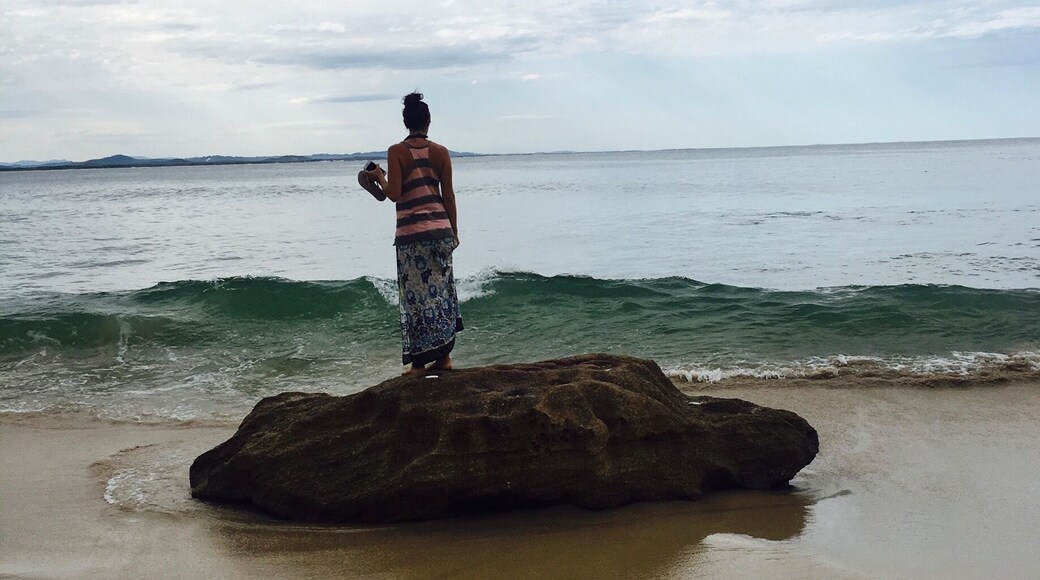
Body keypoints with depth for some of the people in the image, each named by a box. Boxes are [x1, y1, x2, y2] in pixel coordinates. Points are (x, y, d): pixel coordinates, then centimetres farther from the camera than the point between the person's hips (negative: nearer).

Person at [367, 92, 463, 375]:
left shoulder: (396, 152, -5)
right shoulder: (440, 152, 3)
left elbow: (394, 193, -11)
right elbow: (448, 195, 5)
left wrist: (379, 177, 9)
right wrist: (454, 232, 13)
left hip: (410, 233, -3)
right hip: (440, 229, 3)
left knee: (416, 296, 2)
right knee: (442, 291, 11)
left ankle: (419, 362, 4)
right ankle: (444, 356, 14)